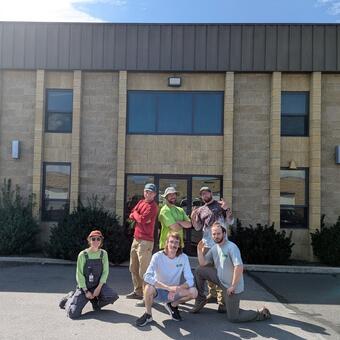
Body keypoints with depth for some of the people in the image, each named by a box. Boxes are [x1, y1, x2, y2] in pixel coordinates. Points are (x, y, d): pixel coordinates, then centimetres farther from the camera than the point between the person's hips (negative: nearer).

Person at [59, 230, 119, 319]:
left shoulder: (103, 254, -3)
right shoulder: (83, 255, -10)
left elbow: (105, 272, -2)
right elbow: (79, 275, -8)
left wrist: (99, 288, -12)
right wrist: (86, 291, -12)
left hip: (98, 285, 2)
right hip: (84, 286, -2)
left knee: (113, 296, -26)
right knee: (73, 313, -17)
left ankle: (95, 302, 7)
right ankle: (70, 298, 19)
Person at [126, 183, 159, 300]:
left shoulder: (152, 206, -10)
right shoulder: (141, 202, 16)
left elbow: (142, 219, -20)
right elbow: (131, 216, 11)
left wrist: (135, 214, -1)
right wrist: (138, 216, -9)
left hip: (145, 241, -9)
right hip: (136, 239, 9)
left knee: (143, 270, -11)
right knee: (133, 268, 17)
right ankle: (137, 291, 29)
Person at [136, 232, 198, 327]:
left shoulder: (183, 258, -9)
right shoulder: (158, 256, -17)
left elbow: (190, 280, -12)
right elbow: (147, 277, -29)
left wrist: (178, 288, -32)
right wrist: (168, 287, -37)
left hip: (174, 293, 3)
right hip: (158, 292, -2)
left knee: (194, 292, -23)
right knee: (149, 288, -35)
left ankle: (173, 305, 7)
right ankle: (148, 315, -5)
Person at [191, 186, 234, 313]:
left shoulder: (220, 204, 4)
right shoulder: (200, 209, 14)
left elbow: (230, 222, 0)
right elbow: (198, 227, 10)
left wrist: (227, 209, -16)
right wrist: (193, 217, -7)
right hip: (206, 244, 5)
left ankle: (222, 301, -9)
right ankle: (212, 294, 26)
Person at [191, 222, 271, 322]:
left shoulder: (231, 247, -21)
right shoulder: (214, 248, 4)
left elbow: (239, 267, -27)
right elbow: (203, 263, 4)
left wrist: (233, 286, -22)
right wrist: (199, 250, -9)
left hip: (232, 286, -7)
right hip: (220, 279, 7)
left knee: (233, 318, -3)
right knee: (199, 271, 0)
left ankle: (261, 314, 15)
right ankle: (200, 299, 14)